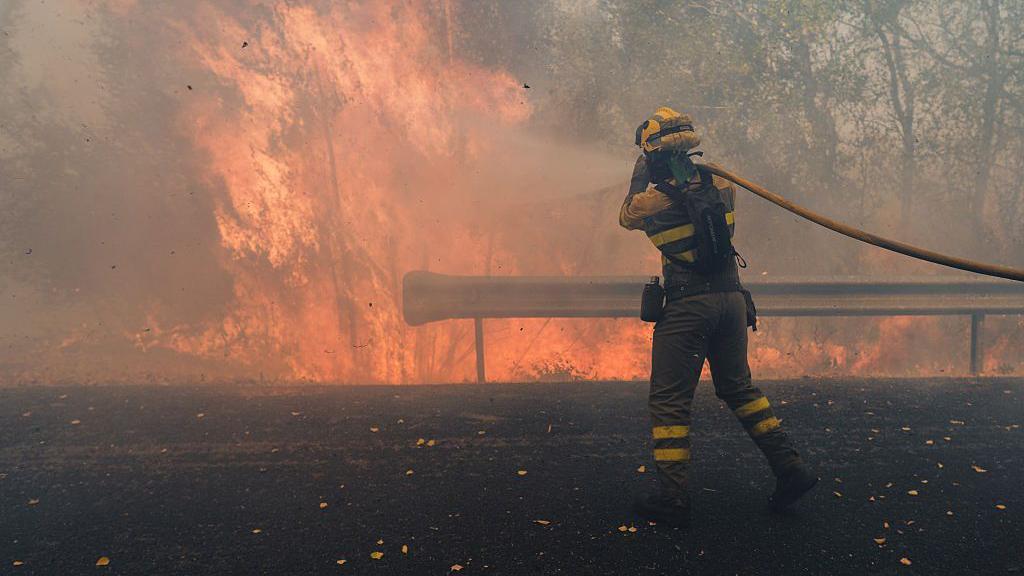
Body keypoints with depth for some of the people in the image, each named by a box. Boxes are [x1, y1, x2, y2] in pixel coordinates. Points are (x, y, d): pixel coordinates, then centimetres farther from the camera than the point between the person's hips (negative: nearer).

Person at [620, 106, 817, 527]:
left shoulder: (654, 198, -10)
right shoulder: (719, 183, 3)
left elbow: (626, 217, 13)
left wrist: (641, 174, 22)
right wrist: (690, 168, 32)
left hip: (688, 304, -6)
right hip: (732, 298, 6)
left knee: (669, 400, 3)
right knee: (739, 388, 21)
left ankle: (672, 497, 4)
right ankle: (790, 468, 18)